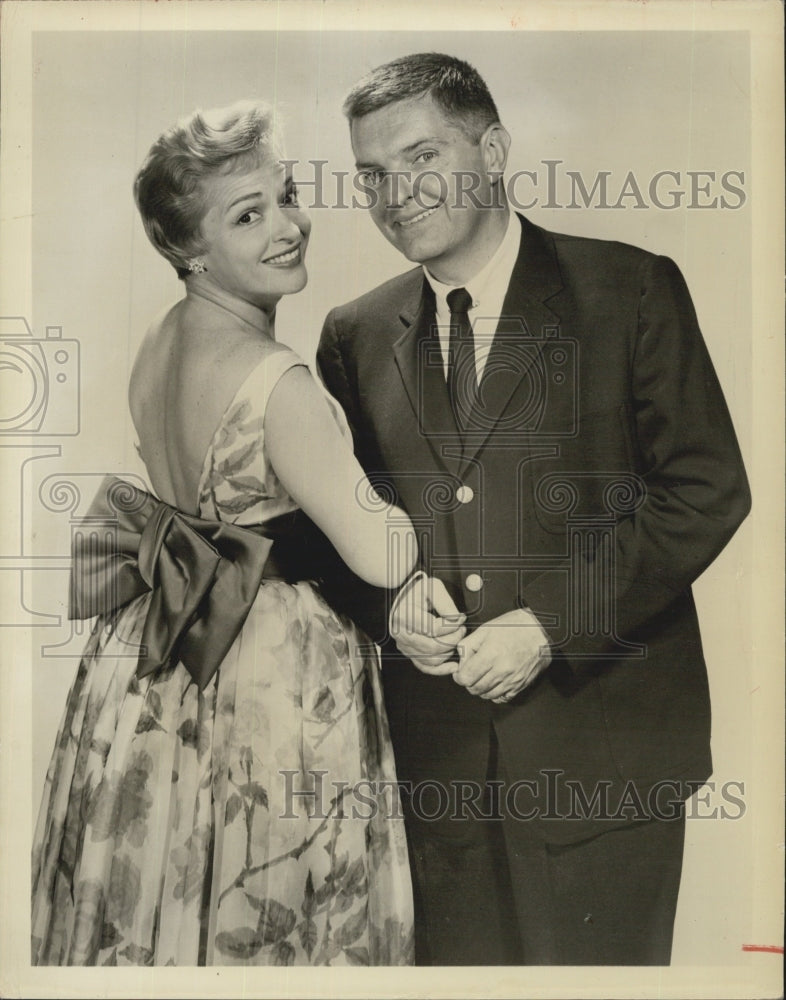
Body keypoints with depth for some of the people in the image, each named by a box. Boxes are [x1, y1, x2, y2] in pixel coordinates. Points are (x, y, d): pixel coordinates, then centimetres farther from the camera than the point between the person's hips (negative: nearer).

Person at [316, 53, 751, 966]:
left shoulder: (629, 291, -3)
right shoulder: (354, 335, 8)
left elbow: (708, 489, -6)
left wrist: (551, 626, -14)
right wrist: (389, 601, -8)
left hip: (601, 733, -2)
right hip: (434, 747, 3)